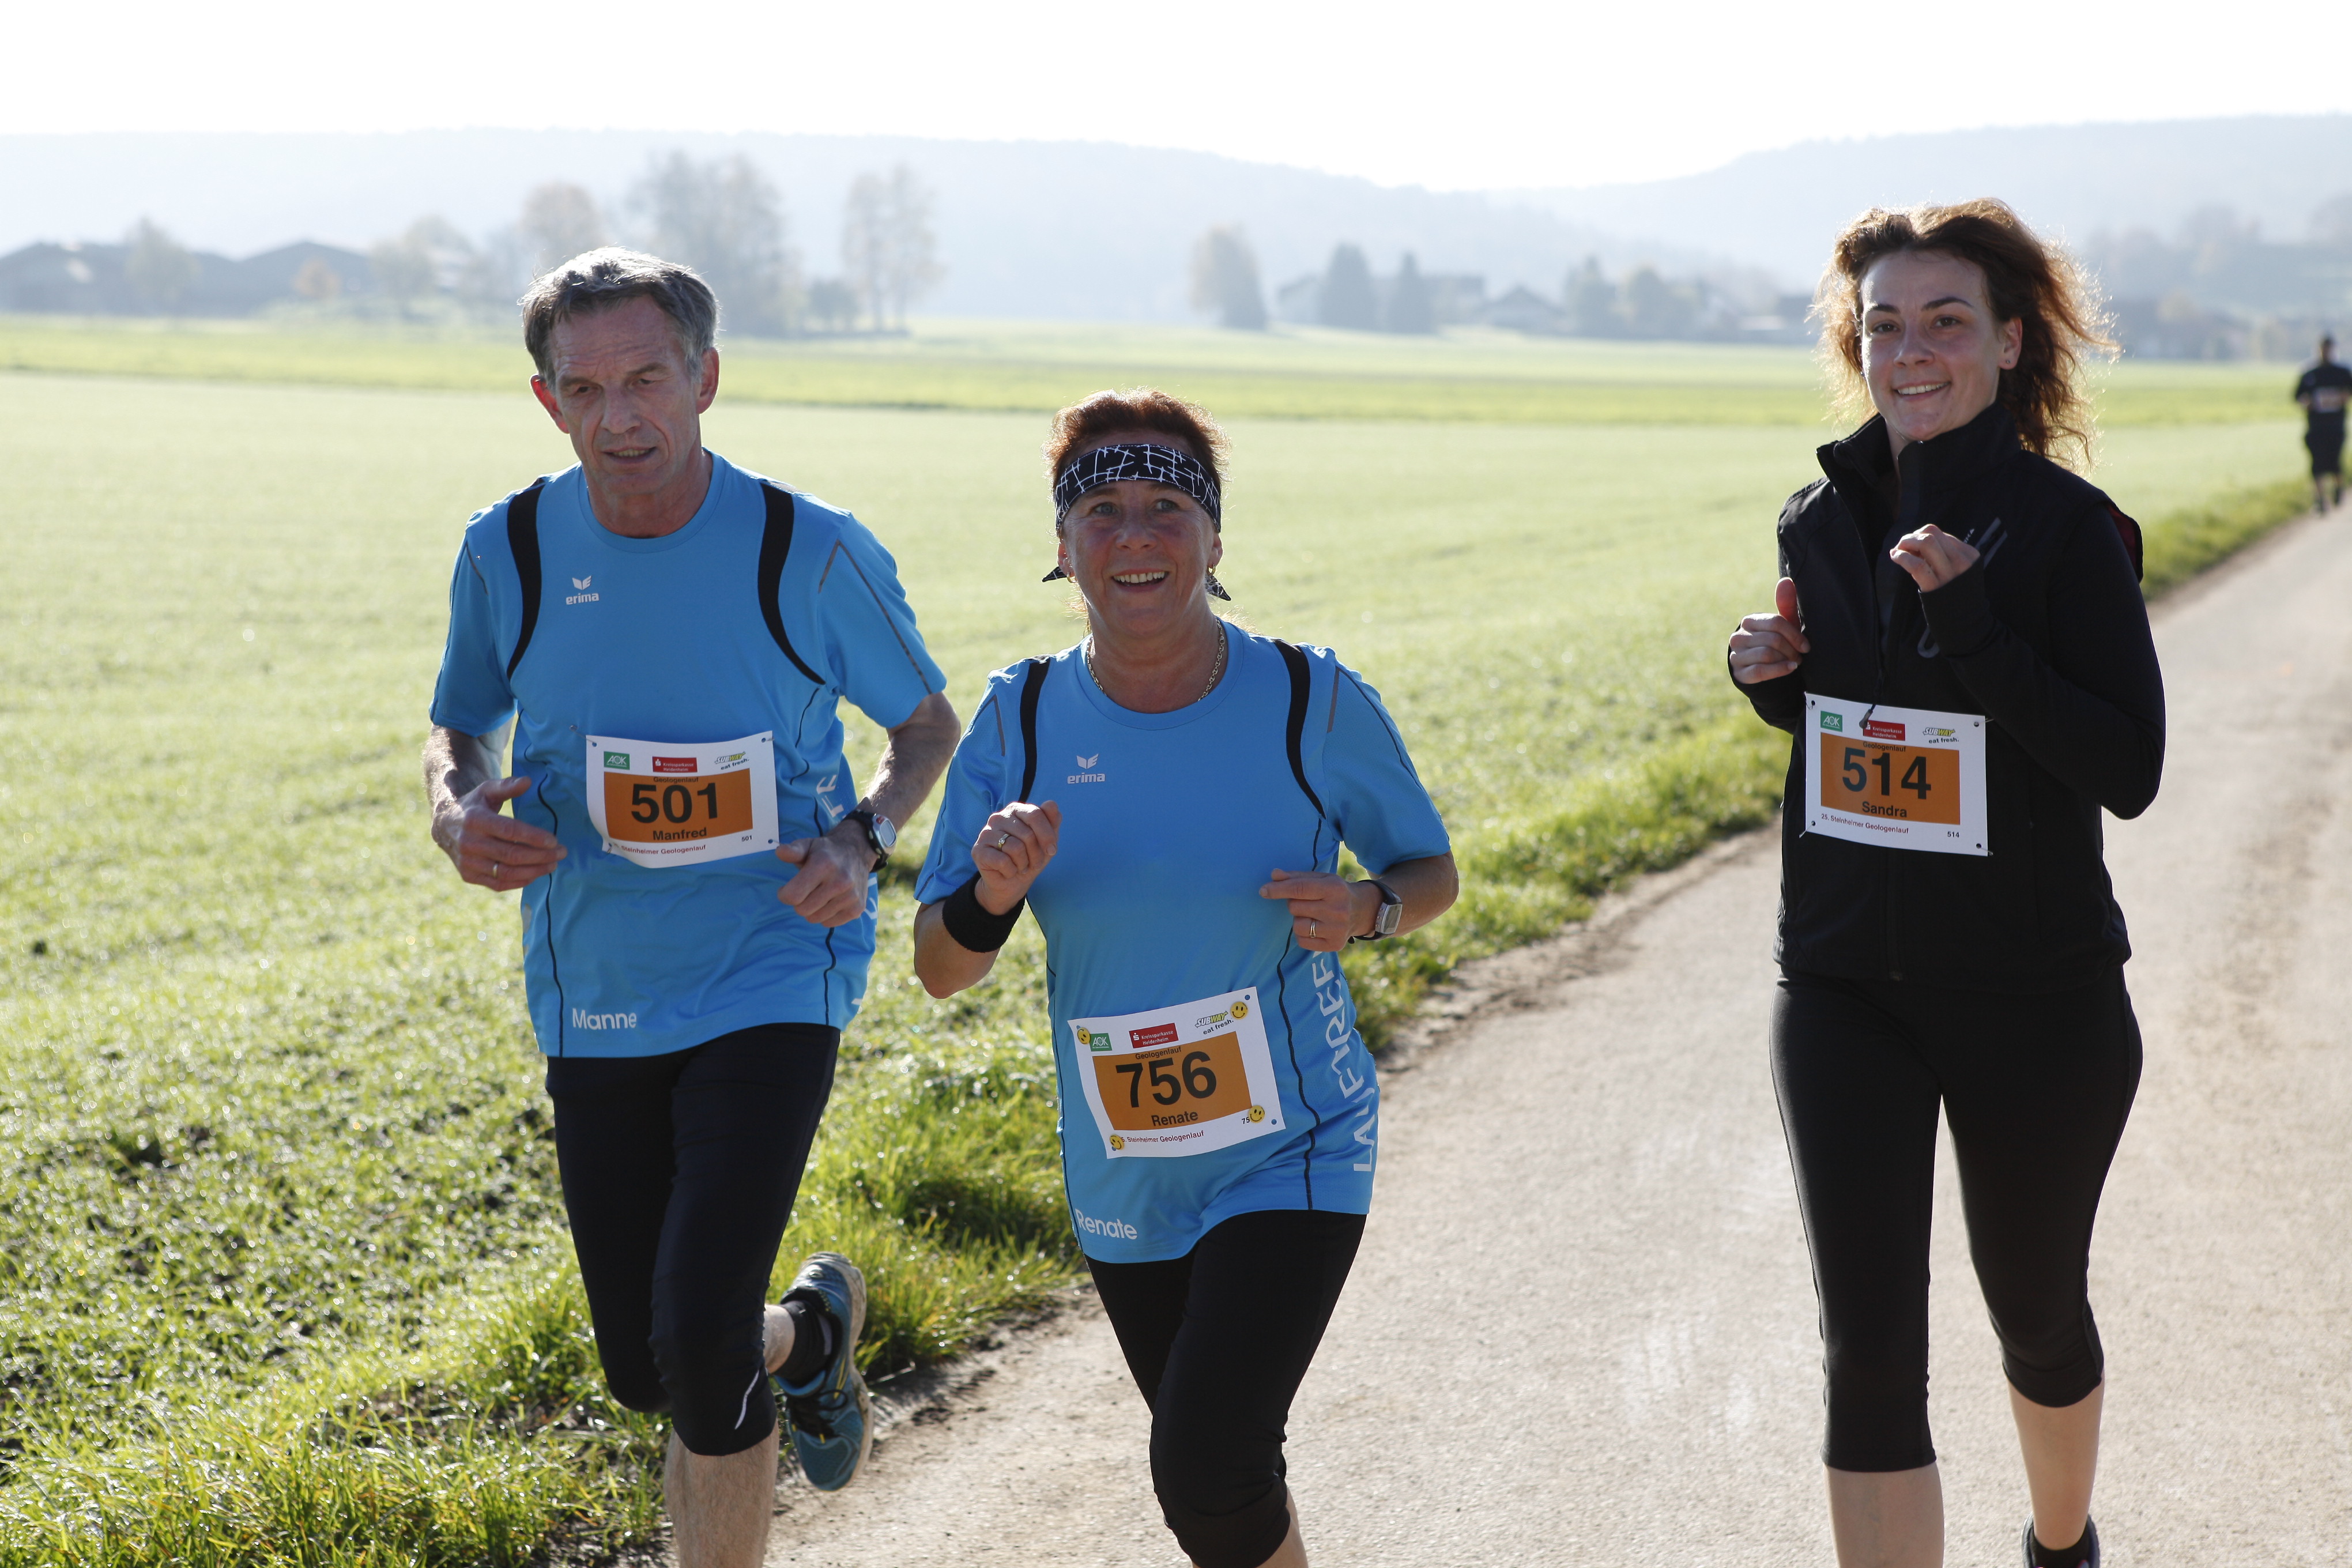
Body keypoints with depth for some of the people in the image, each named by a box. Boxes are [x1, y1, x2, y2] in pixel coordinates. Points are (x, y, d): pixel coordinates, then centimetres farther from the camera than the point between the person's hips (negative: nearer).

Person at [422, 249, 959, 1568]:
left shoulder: (812, 553, -10)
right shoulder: (509, 553, -3)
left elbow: (929, 726, 5)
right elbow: (459, 728, 13)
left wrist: (865, 837, -15)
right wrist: (457, 813, -10)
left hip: (772, 980, -4)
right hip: (594, 1001, 4)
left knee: (698, 1342, -19)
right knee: (647, 1372, 12)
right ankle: (813, 1330, 46)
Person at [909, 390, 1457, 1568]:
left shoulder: (1314, 704, -11)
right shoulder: (1020, 720, -6)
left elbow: (1431, 871, 4)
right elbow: (940, 972, -2)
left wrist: (1367, 911, -19)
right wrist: (993, 893, -24)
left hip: (1292, 1156, -4)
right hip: (1121, 1183, 4)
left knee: (1204, 1469, -19)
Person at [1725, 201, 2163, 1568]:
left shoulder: (2066, 527, -11)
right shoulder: (1823, 521, 2)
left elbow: (2131, 768, -17)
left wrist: (1978, 632, -27)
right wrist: (1771, 678, -5)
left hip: (2035, 997, -2)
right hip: (1845, 991, 3)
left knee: (2036, 1307, 18)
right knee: (1869, 1349, -5)